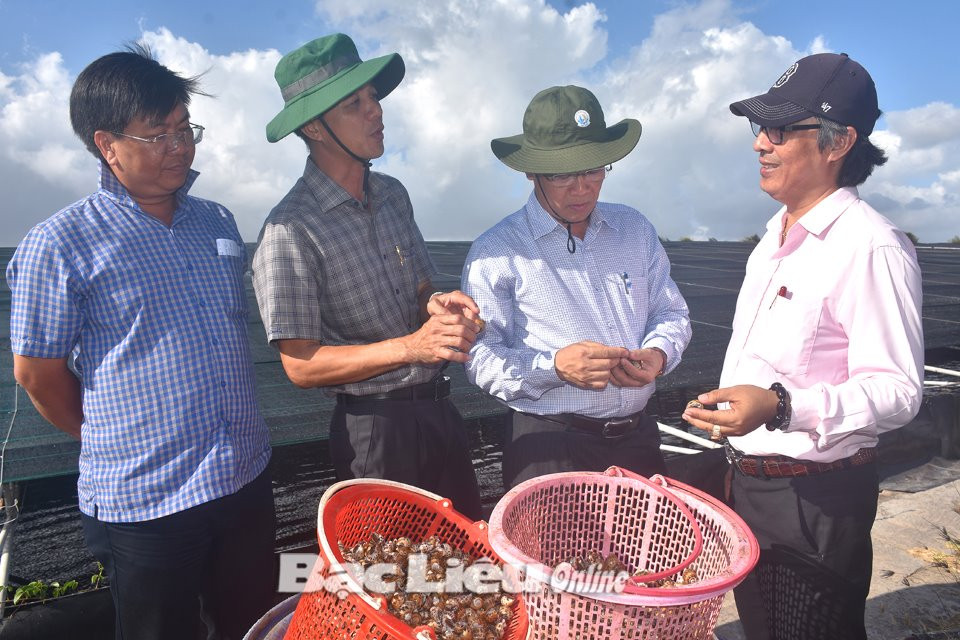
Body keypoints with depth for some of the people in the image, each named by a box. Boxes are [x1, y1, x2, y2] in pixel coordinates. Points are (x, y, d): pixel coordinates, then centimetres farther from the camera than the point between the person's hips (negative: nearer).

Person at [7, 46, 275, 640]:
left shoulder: (218, 223, 6)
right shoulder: (59, 245, -11)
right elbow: (37, 372, -5)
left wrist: (239, 445, 13)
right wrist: (110, 442, 6)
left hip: (248, 482, 5)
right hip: (144, 505, -4)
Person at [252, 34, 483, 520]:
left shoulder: (393, 194, 5)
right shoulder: (291, 229, -17)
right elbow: (300, 365, -16)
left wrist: (440, 305, -11)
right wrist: (410, 347, -26)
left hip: (439, 411, 7)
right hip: (375, 430, -6)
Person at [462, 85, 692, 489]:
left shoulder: (636, 230, 8)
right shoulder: (496, 253, -8)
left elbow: (671, 313, 14)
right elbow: (481, 359, -10)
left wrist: (659, 354, -7)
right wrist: (554, 366, -25)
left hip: (637, 439, 5)